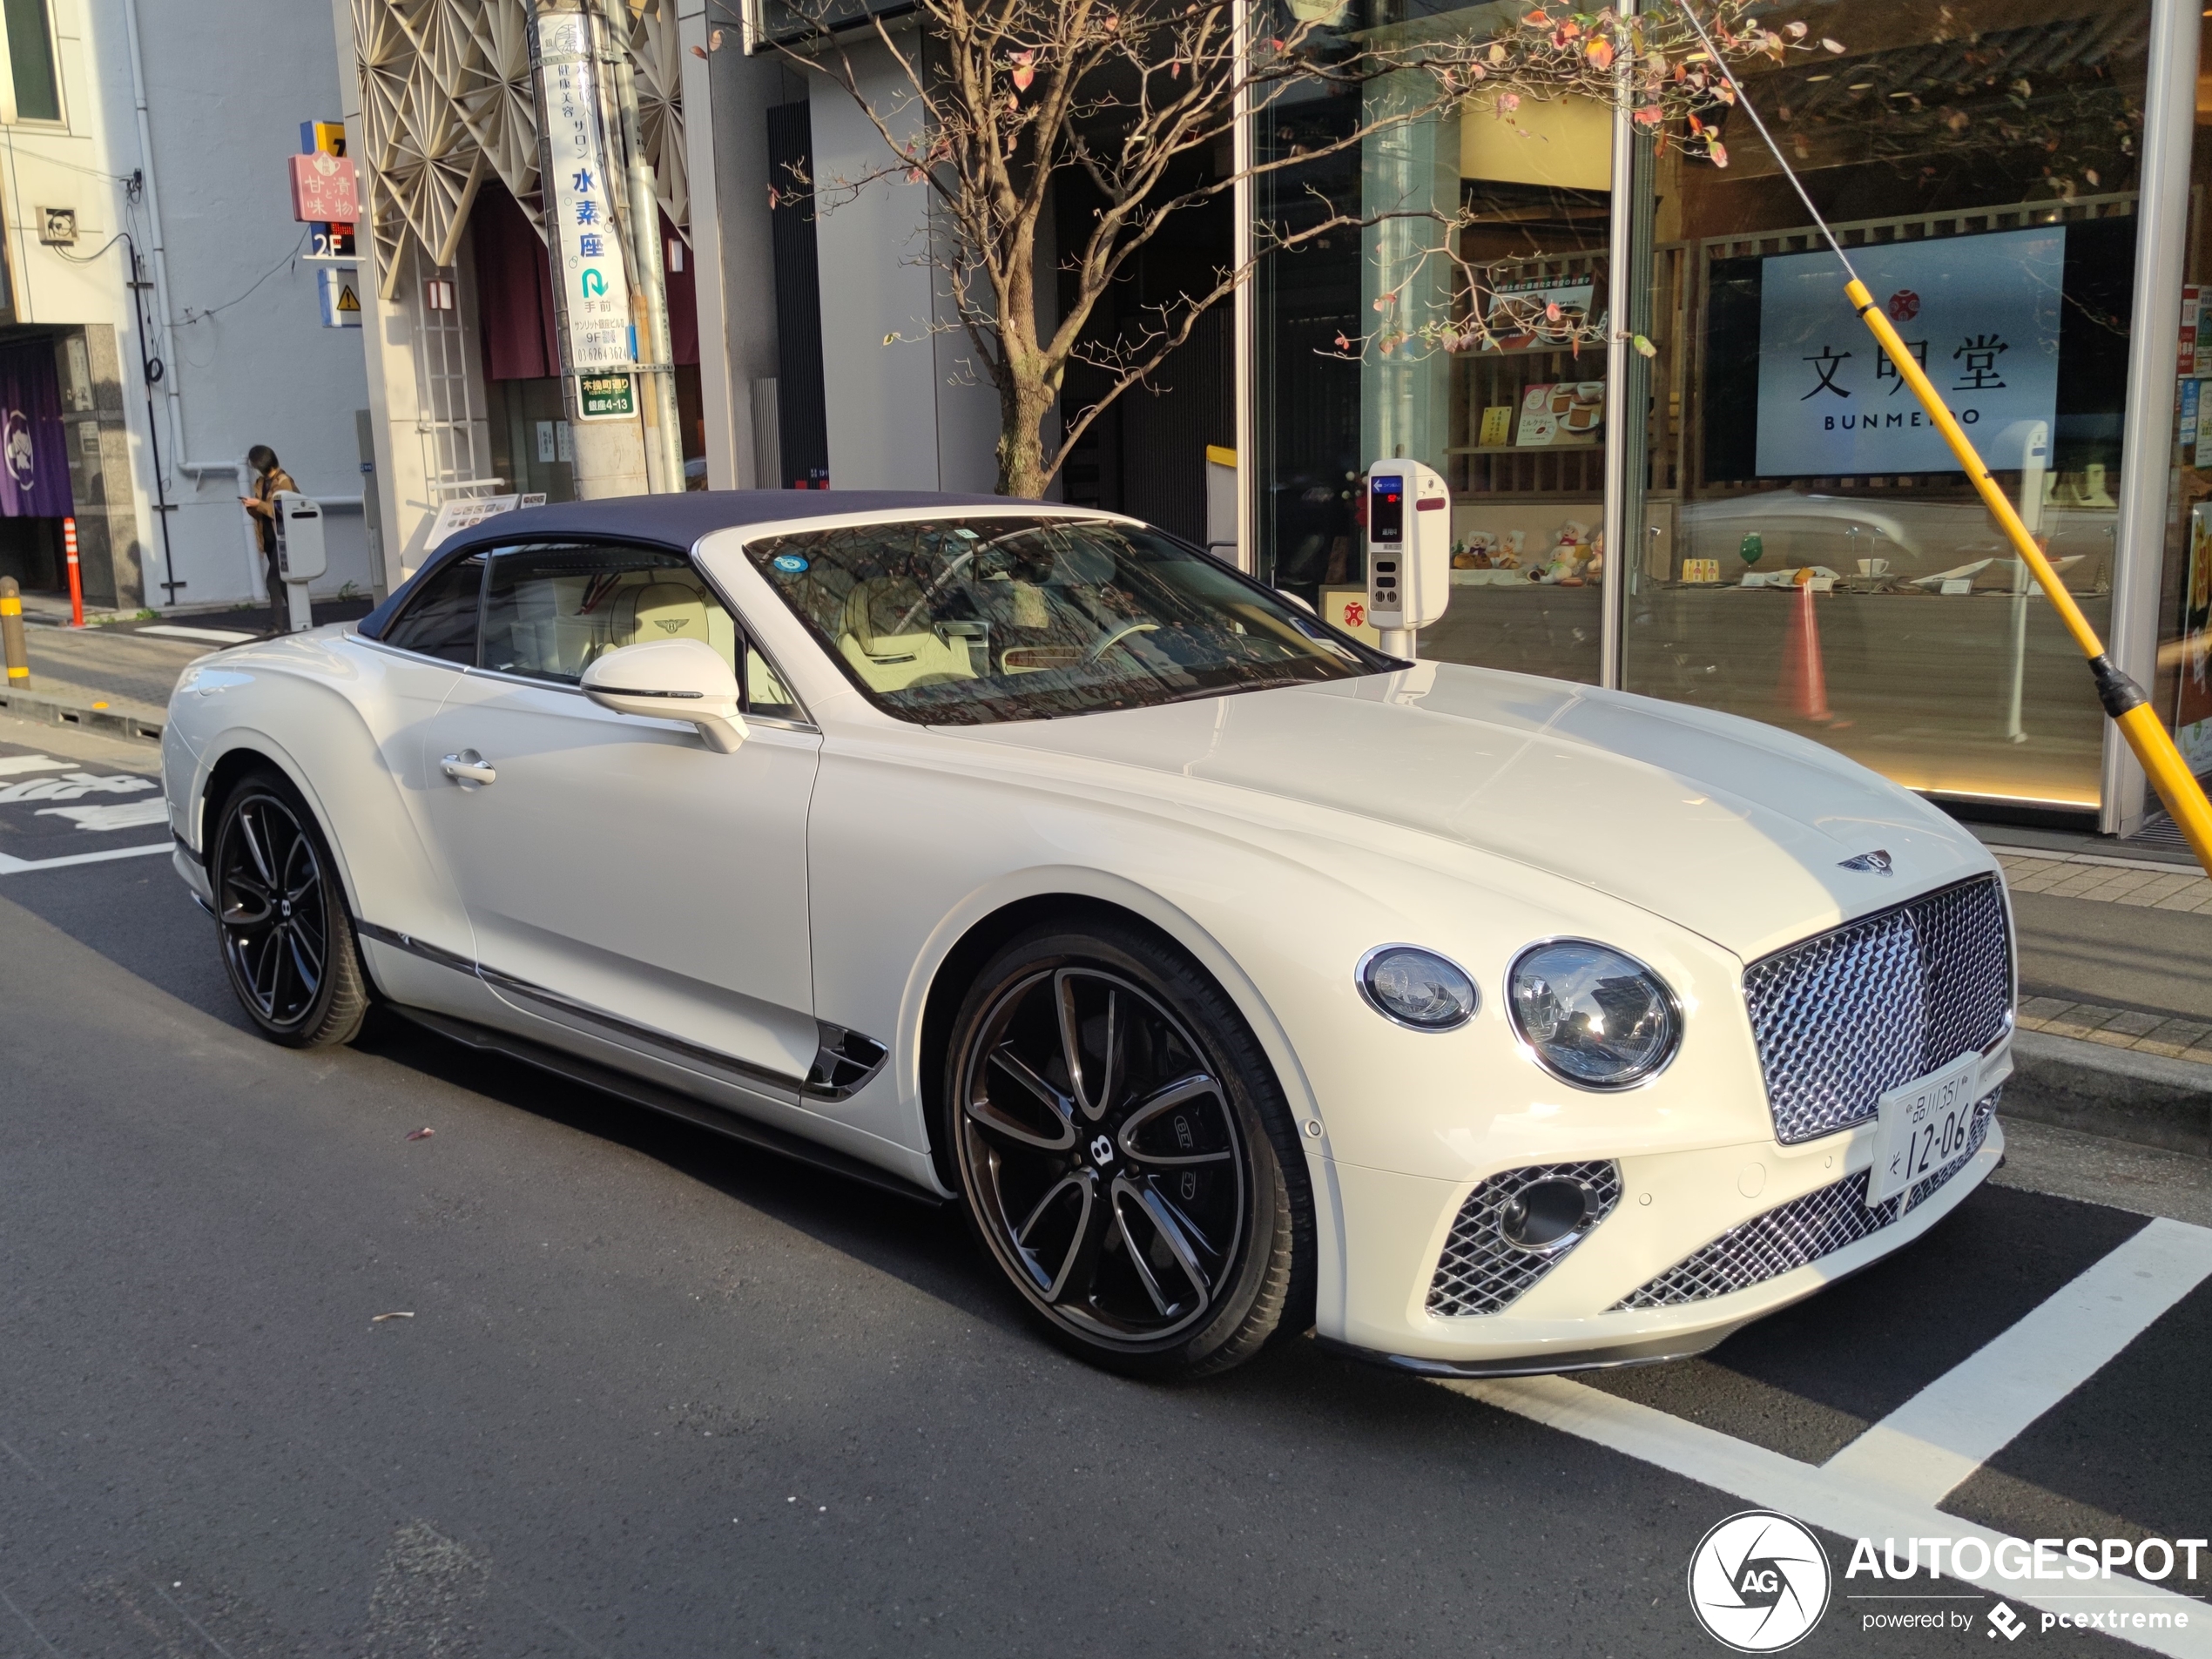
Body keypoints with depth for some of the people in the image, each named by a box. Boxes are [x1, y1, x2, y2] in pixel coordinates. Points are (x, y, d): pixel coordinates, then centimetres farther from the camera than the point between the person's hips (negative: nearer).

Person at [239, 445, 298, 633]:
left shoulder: (283, 481, -10)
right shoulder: (261, 482, 13)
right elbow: (261, 513, 14)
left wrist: (258, 504, -19)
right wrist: (251, 507, -6)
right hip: (269, 539, 8)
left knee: (274, 581, -13)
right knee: (283, 581, 8)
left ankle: (277, 626, -11)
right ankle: (296, 622, 12)